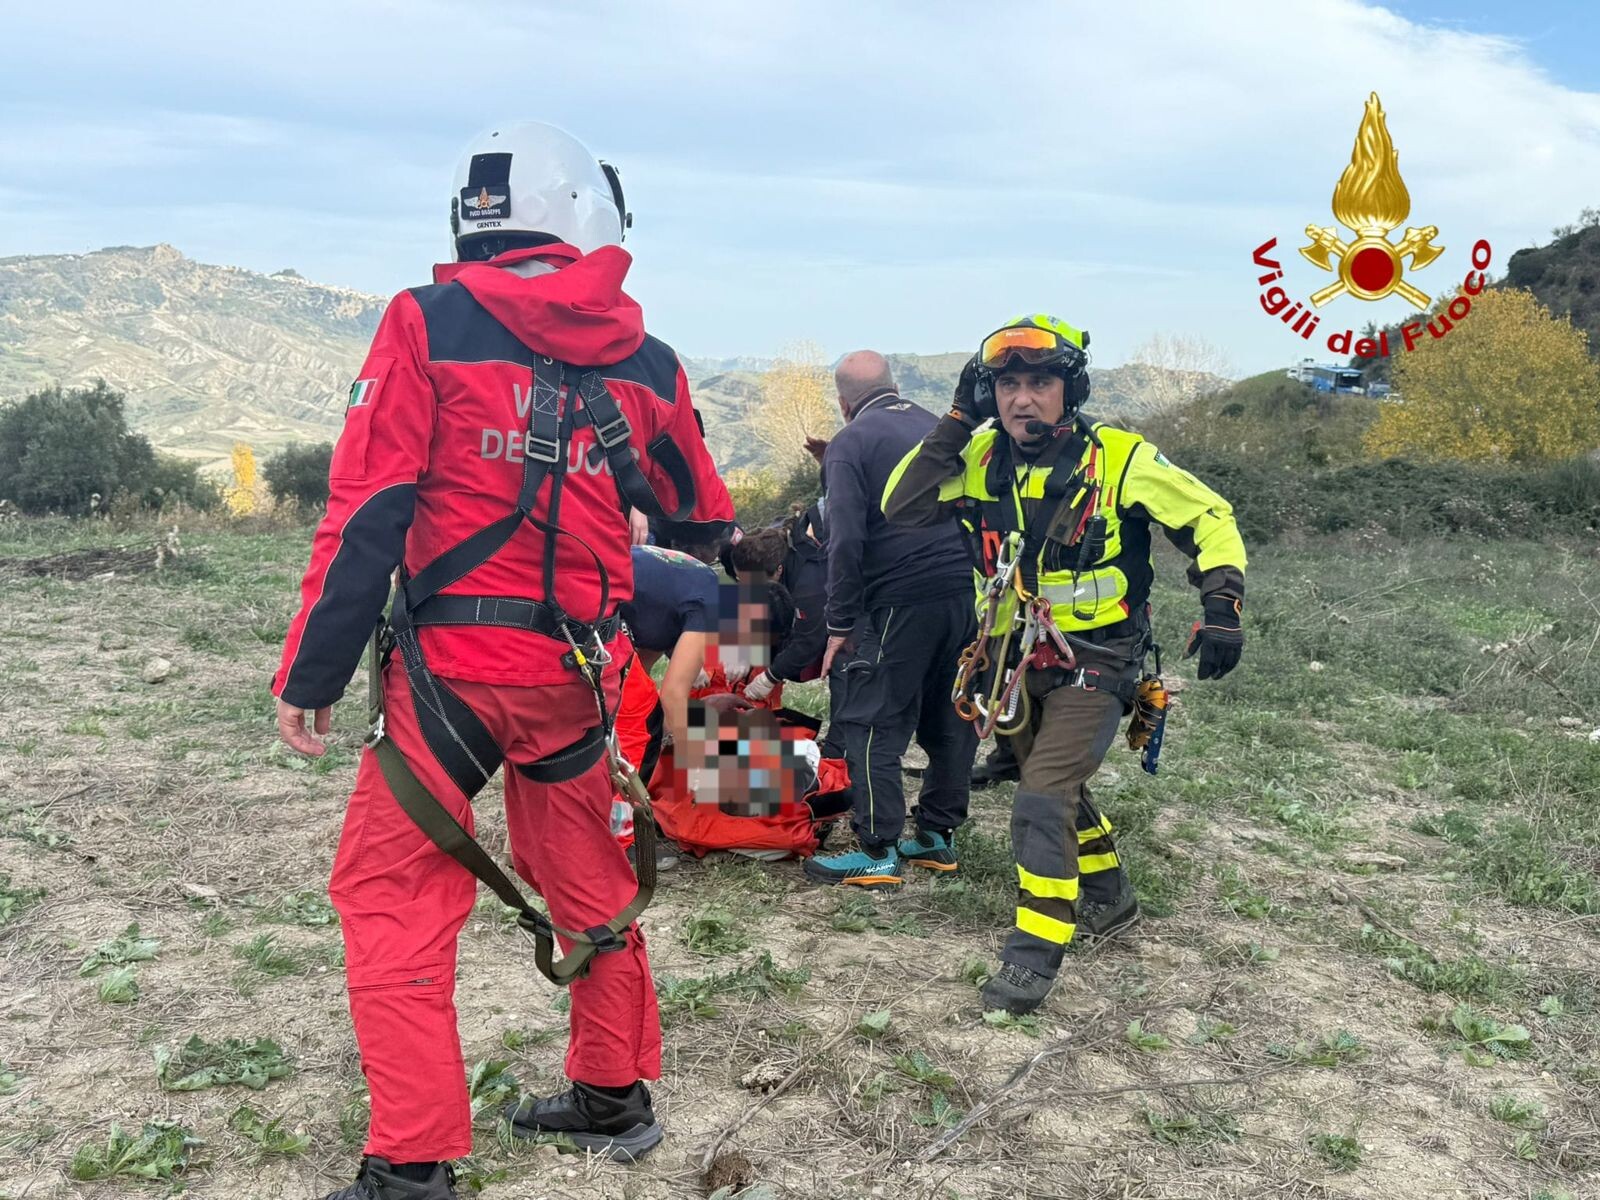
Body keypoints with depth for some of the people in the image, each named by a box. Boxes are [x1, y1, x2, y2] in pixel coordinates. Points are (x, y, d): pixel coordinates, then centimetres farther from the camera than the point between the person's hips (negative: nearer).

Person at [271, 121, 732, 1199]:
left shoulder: (428, 325, -6)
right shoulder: (645, 362, 5)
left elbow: (368, 512, -10)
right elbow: (708, 520, 16)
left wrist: (311, 675, -4)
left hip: (454, 663, -4)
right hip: (583, 669, 5)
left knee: (391, 898, 7)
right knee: (588, 886, 20)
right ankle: (615, 1097, 35)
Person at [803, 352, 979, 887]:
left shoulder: (850, 444, -1)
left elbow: (845, 541, -10)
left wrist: (840, 624, -6)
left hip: (902, 601, -6)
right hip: (969, 594, 7)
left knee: (873, 725, 1)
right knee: (950, 719, 15)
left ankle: (878, 852, 1)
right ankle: (938, 835, 24)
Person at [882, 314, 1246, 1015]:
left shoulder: (1119, 459, -13)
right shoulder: (981, 460, -3)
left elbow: (1208, 519, -5)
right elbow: (902, 509, -10)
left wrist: (1222, 606, -15)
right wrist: (956, 424, -14)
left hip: (1094, 663, -5)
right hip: (1017, 661, 6)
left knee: (1042, 803, -17)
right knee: (1059, 789, 22)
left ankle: (1033, 956, -7)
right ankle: (1109, 899, 45)